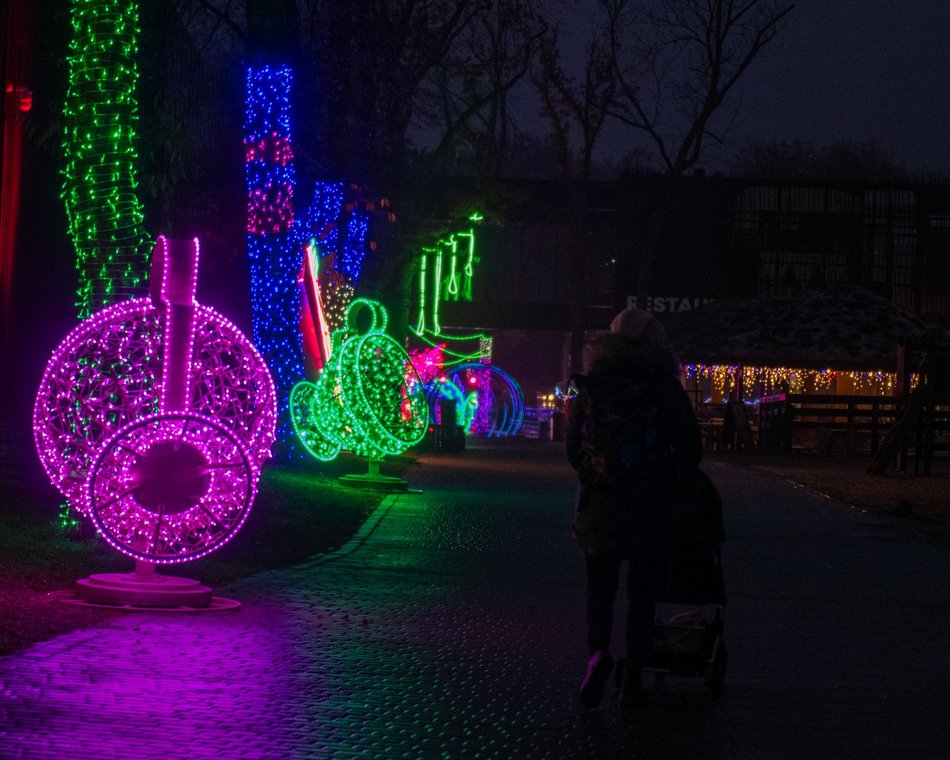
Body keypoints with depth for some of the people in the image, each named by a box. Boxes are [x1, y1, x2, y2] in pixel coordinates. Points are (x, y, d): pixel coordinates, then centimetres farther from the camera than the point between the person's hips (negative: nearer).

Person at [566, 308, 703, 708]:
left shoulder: (589, 390, 0)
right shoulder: (666, 391, -5)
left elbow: (572, 449, 6)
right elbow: (691, 451, -1)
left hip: (597, 506, 1)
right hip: (650, 510, -1)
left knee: (599, 588, 13)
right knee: (642, 593, 11)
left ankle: (597, 652, -13)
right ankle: (632, 678, 13)